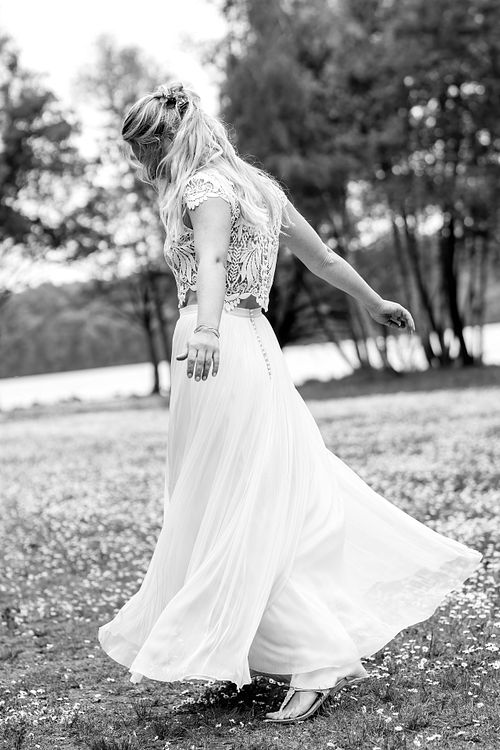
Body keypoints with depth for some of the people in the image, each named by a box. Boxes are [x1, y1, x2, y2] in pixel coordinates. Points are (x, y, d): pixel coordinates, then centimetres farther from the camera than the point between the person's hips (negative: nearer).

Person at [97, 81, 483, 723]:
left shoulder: (207, 185, -8)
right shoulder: (256, 184, 19)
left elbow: (212, 262, -29)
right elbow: (323, 258, 24)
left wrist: (205, 330, -46)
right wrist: (376, 303, 37)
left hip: (220, 351, -10)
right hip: (255, 342, 10)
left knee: (229, 517, -4)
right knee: (294, 494, 14)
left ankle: (318, 661, -1)